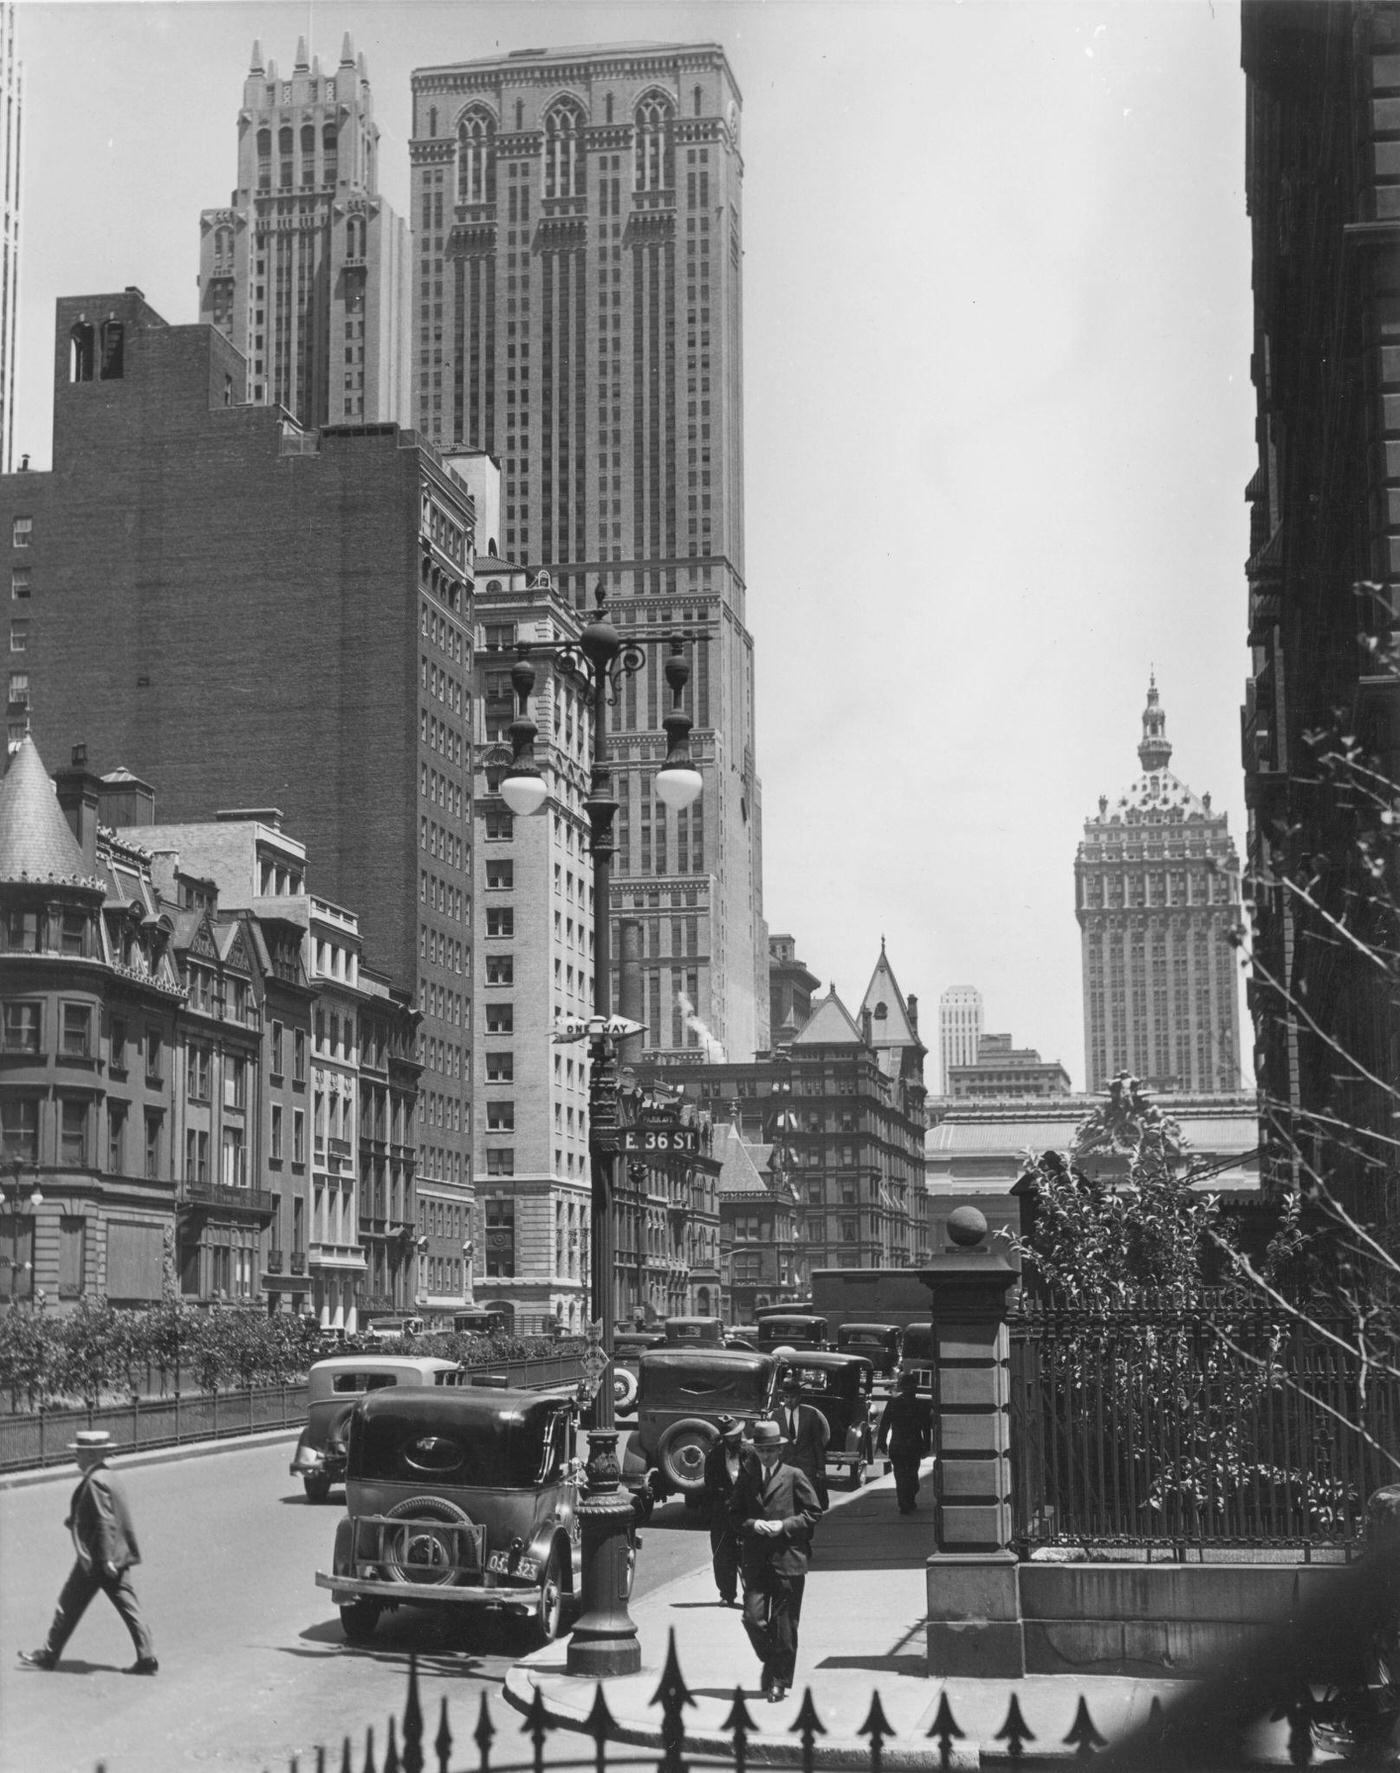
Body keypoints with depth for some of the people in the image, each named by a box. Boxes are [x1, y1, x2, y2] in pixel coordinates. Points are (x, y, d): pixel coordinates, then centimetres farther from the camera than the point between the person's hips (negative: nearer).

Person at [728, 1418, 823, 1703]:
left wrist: (783, 1525, -12)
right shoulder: (746, 1476, 9)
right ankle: (770, 1661, 21)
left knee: (784, 1625, 1)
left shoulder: (795, 1476, 0)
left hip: (788, 1559, -2)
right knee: (752, 1618, -5)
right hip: (755, 1560, 2)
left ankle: (780, 1681, 11)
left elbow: (814, 1513, 1)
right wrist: (753, 1525, -9)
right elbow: (734, 1514, 11)